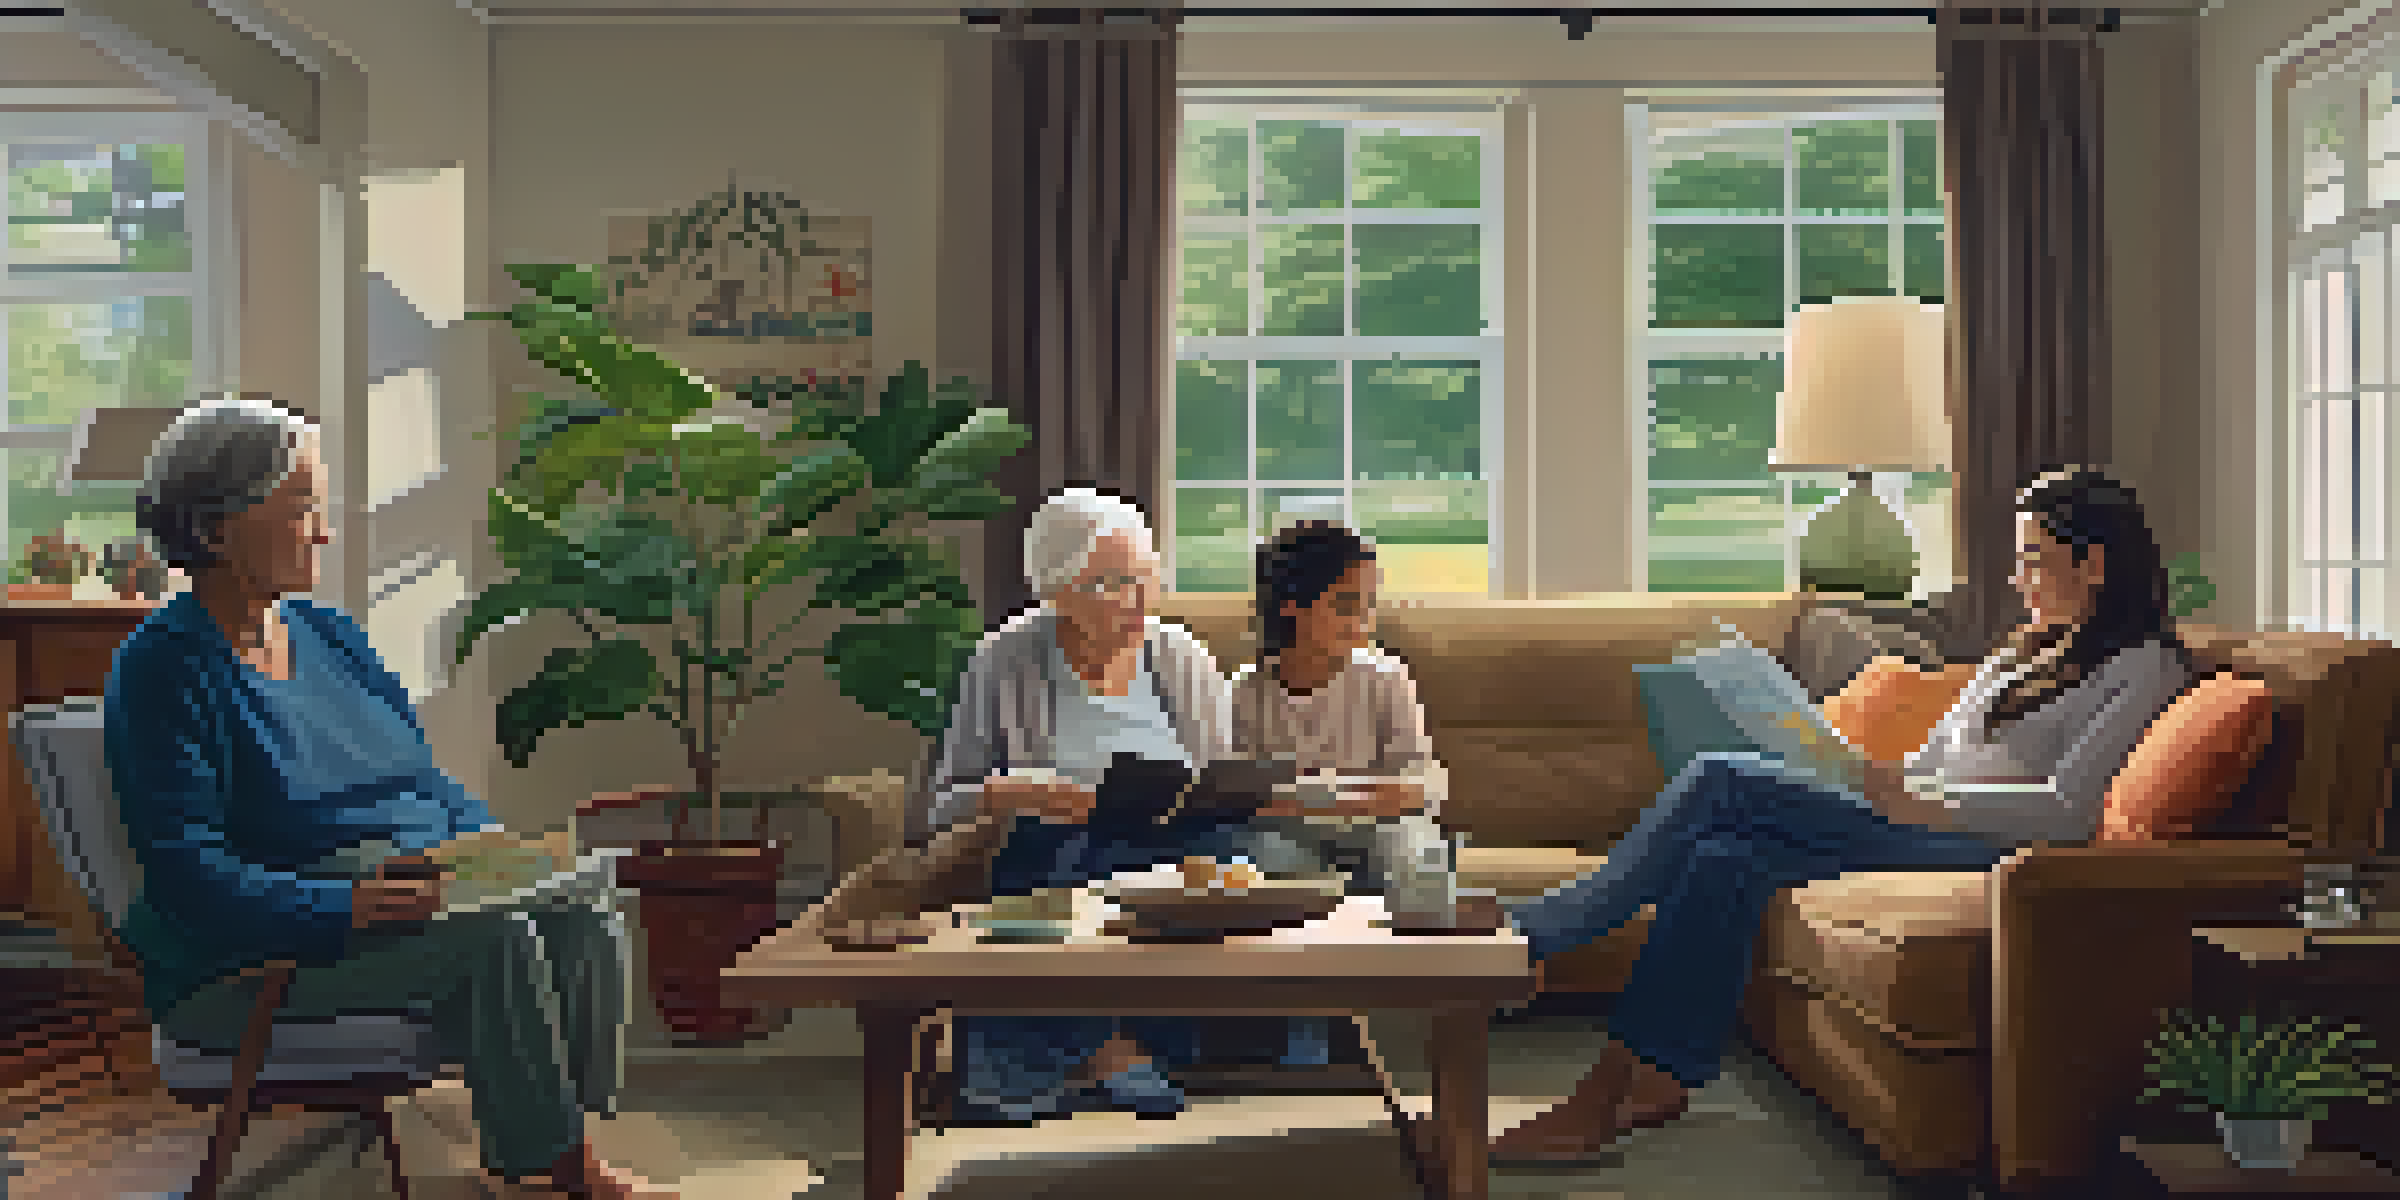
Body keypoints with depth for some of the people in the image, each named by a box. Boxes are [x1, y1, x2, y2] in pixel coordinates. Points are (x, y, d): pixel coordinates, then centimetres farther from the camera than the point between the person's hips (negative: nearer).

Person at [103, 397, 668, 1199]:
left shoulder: (330, 635, 14)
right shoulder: (163, 671, -9)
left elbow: (432, 784, 17)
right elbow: (187, 876, -18)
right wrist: (345, 905, -31)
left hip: (406, 902, 7)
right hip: (252, 964, -7)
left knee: (589, 926, -17)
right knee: (495, 937, -29)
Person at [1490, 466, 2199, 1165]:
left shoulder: (2147, 668, 3)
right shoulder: (2027, 652, 28)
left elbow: (2067, 812, -11)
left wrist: (1923, 803, -16)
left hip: (1991, 853, -8)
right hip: (1922, 836, 8)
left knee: (1720, 781, -22)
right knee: (1724, 861, -21)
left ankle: (1525, 937, -18)